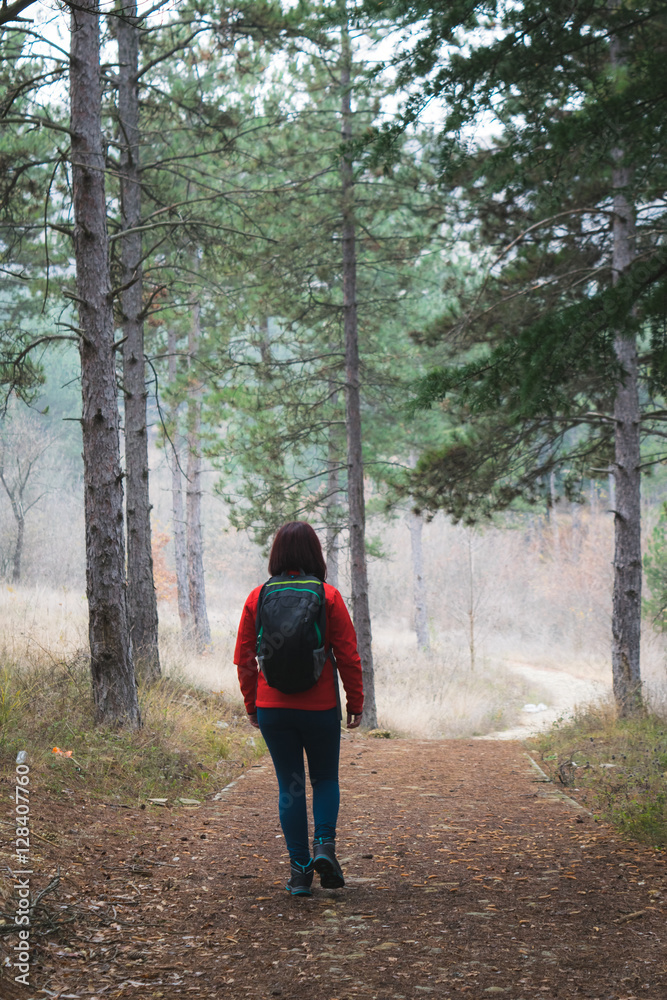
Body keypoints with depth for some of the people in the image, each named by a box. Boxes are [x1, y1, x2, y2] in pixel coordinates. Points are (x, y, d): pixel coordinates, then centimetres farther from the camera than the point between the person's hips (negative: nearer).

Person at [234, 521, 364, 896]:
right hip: (320, 707, -1)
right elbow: (348, 656, -5)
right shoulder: (328, 597, -6)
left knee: (290, 786, 9)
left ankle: (300, 869, 6)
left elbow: (244, 658, 4)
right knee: (325, 778, 16)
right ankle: (325, 843, -6)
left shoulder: (258, 598, 0)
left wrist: (252, 704, 14)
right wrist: (356, 702, 4)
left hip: (272, 708, 1)